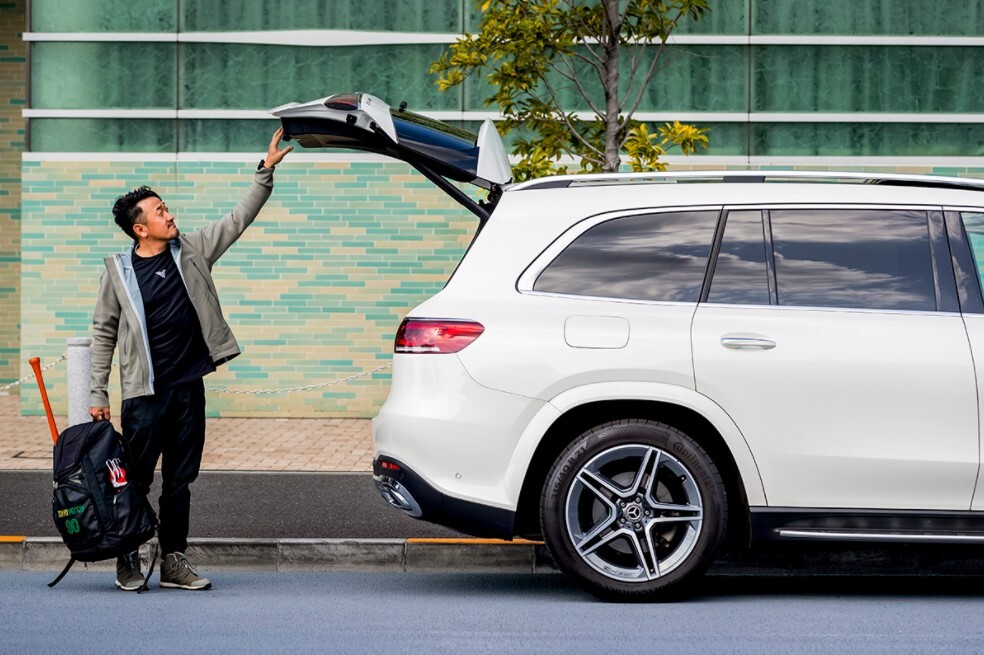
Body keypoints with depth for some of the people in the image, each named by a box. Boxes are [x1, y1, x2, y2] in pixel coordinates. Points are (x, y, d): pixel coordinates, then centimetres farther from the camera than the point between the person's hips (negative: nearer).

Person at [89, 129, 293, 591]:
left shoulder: (191, 251, 6)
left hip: (189, 388, 4)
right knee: (136, 482, -1)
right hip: (144, 395, -4)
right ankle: (128, 562, 10)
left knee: (179, 482, 8)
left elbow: (239, 219, 8)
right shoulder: (119, 271, -2)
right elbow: (104, 333, 2)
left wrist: (266, 171, 0)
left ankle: (174, 561, 14)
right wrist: (97, 394, -1)